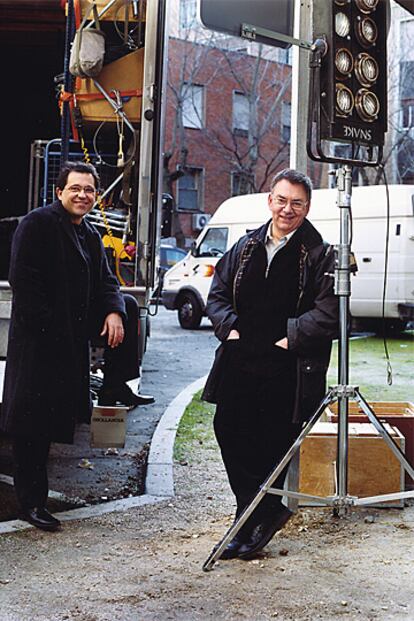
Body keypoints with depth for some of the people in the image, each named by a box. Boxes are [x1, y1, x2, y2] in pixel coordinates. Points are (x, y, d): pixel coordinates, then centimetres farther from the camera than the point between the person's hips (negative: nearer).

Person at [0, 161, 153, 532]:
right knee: (34, 421, -5)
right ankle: (31, 501, 5)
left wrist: (114, 312, -9)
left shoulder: (90, 235, 14)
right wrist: (48, 326, -21)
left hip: (75, 334, 7)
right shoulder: (37, 224, -9)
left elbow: (104, 282, 13)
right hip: (38, 338, -7)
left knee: (127, 306, 8)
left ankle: (116, 390, 11)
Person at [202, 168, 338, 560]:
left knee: (275, 443, 1)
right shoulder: (246, 247, 15)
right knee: (229, 428, 2)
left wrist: (291, 337, -14)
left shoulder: (319, 254, -1)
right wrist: (229, 327, 3)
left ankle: (254, 522, 20)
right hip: (241, 362, 5)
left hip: (288, 369, -5)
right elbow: (218, 293, 18)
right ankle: (267, 511, 19)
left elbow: (327, 311, -9)